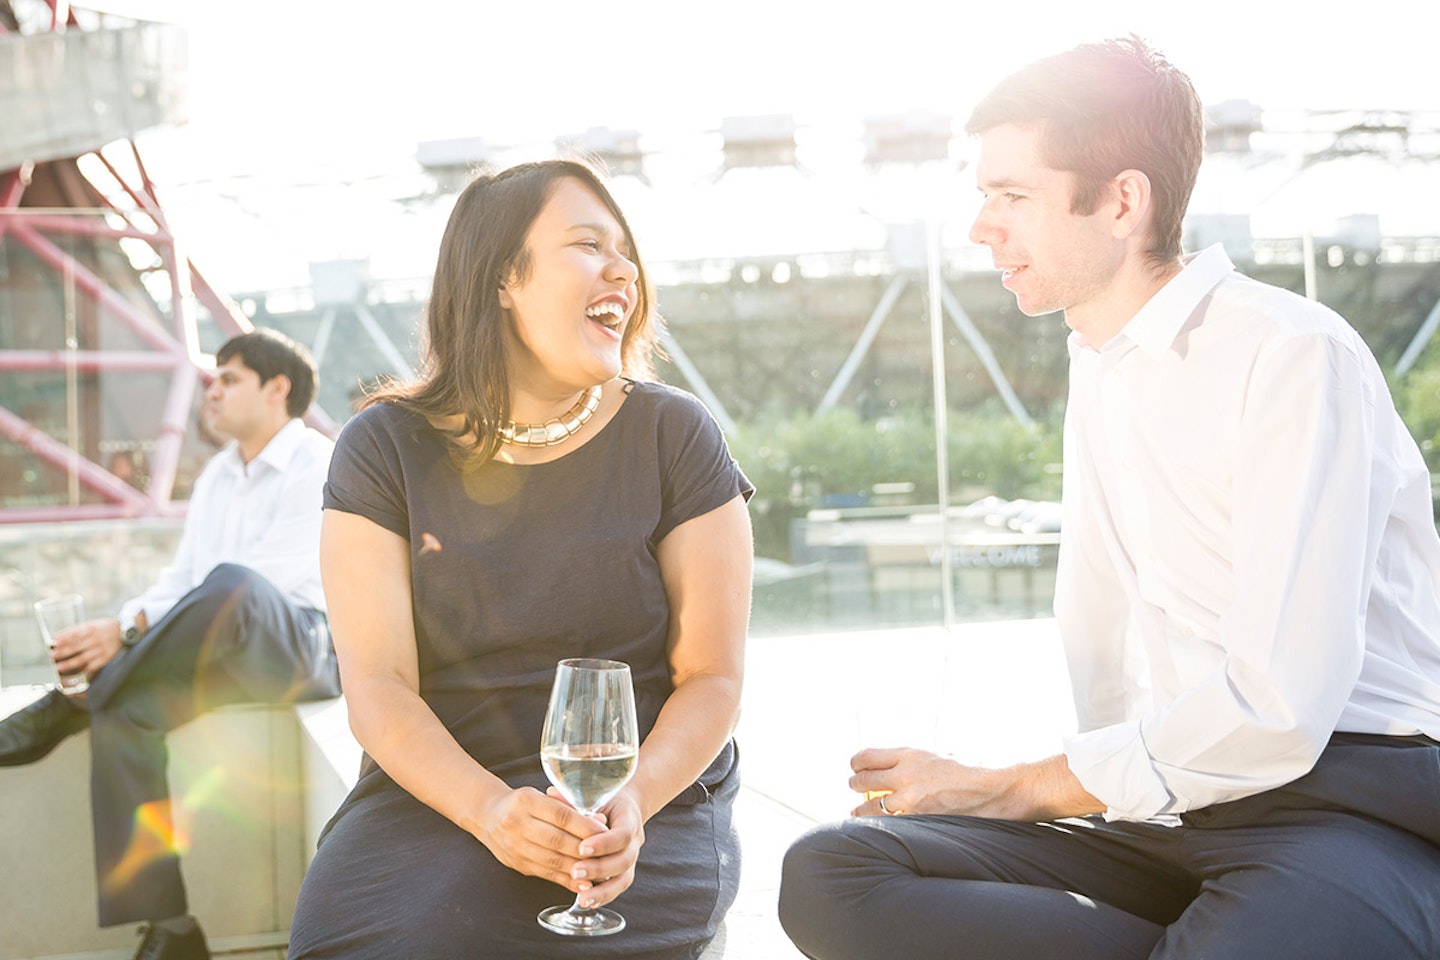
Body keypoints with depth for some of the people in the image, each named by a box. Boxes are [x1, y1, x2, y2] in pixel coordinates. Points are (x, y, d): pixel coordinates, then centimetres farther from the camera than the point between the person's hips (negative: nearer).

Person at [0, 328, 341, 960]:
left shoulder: (319, 467, -5)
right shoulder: (216, 475, 23)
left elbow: (254, 581, -18)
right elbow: (180, 577, 17)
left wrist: (128, 629, -23)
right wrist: (113, 638, -4)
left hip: (302, 651, -7)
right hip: (220, 657, 7)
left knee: (229, 583, -38)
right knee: (122, 711, -23)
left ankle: (58, 713, -20)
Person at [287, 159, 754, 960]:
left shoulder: (674, 437, 1)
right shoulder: (385, 449, 2)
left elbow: (713, 679, -1)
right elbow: (377, 688, -5)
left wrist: (630, 802, -20)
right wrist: (493, 810, -23)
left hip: (650, 807, -1)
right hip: (436, 798, 2)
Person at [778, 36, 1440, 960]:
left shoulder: (1295, 356, -11)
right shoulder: (1099, 364, 17)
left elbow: (1277, 711, -18)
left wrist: (1002, 789, -10)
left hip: (1350, 802, -8)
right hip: (1170, 804, 8)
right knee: (827, 874, -13)